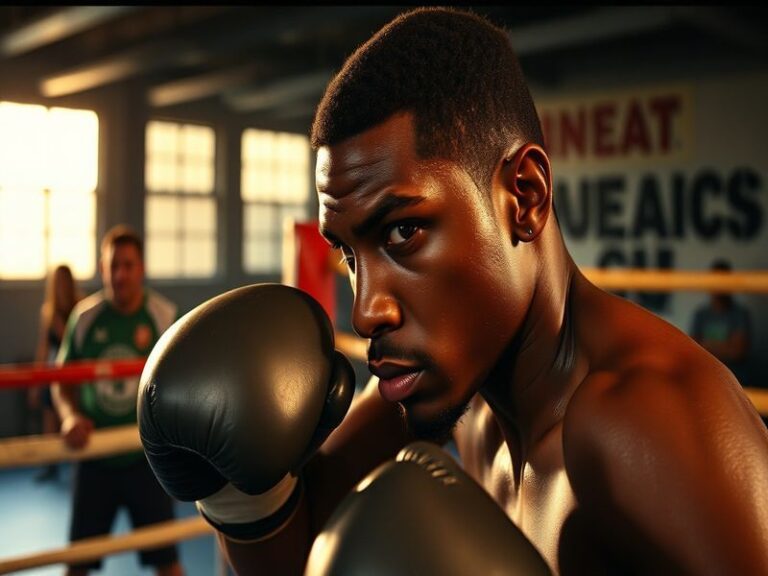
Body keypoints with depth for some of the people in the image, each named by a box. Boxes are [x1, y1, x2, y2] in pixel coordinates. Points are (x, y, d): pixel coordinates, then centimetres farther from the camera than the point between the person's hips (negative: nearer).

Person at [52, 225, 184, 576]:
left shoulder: (164, 315, -9)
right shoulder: (85, 316, -4)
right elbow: (62, 380, 4)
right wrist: (69, 416, -15)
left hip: (146, 456, -2)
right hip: (95, 457, 2)